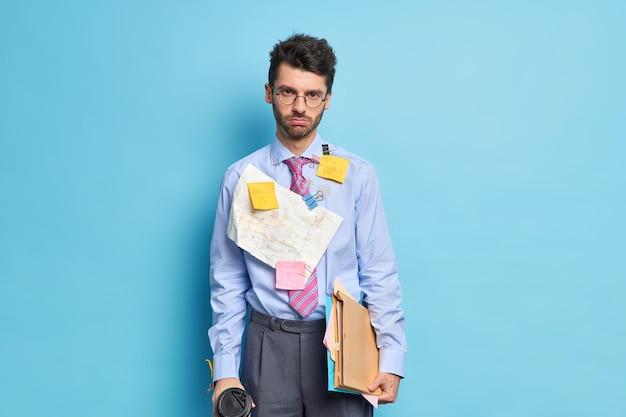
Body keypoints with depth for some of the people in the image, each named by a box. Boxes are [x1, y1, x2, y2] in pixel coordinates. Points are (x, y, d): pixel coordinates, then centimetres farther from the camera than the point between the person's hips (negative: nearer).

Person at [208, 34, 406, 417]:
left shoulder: (357, 174, -2)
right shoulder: (240, 178, -1)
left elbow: (380, 274, -1)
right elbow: (228, 281, 2)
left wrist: (392, 360, -8)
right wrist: (225, 371, -2)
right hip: (269, 343, 0)